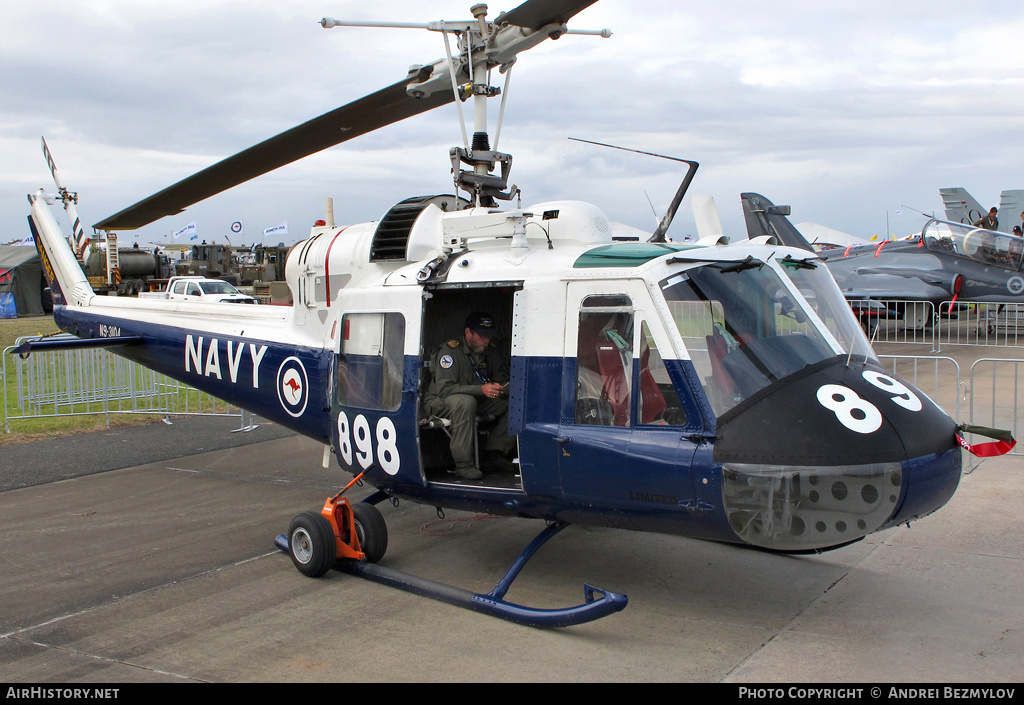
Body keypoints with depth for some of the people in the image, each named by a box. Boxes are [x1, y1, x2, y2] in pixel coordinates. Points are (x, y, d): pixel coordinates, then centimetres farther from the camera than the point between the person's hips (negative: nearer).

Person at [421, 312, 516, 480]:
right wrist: (481, 389, -37)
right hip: (438, 402, -7)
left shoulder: (491, 353, 2)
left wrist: (500, 388, -25)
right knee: (465, 402, -40)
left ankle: (493, 455, -8)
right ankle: (463, 464, -34)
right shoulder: (450, 351, -19)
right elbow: (443, 389, -28)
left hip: (475, 402, 7)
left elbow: (503, 378, 2)